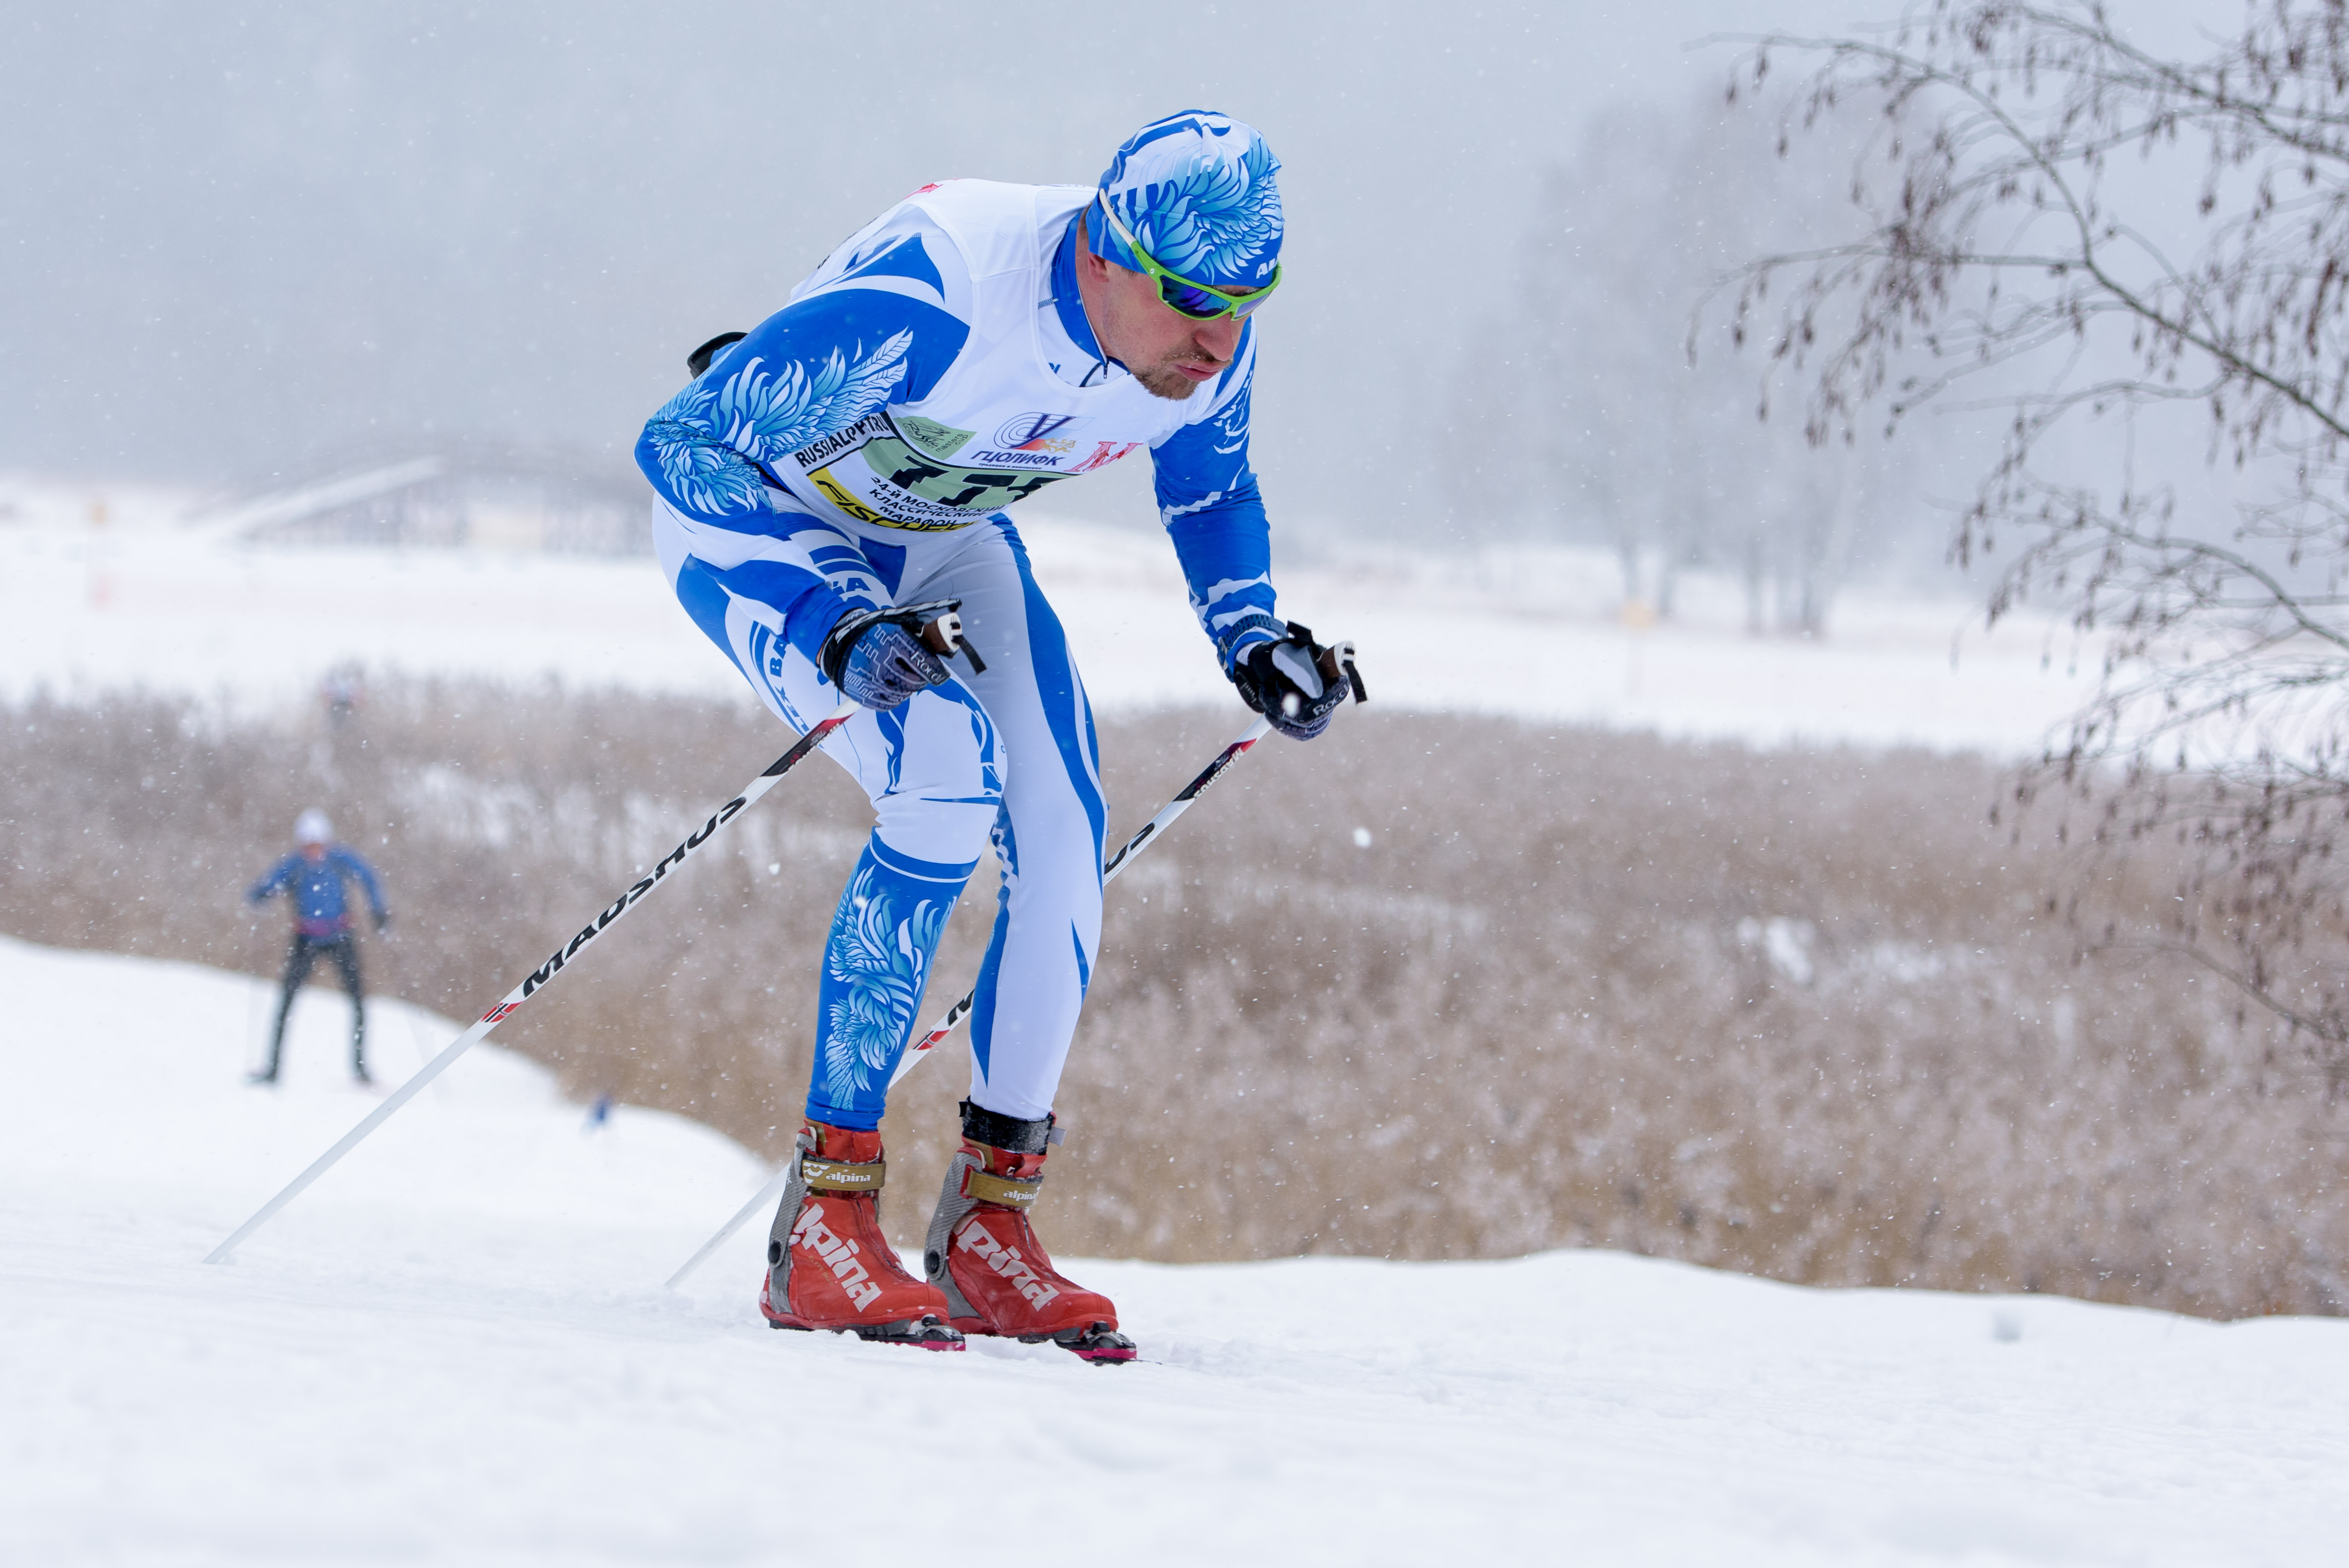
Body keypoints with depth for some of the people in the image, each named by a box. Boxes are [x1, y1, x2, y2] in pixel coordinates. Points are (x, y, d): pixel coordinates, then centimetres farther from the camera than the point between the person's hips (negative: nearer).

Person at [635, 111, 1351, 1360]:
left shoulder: (1208, 349, -20)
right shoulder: (929, 307, -41)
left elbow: (1209, 492, 4)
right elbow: (680, 442, -33)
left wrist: (1251, 638, -14)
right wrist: (836, 630, -41)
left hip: (943, 541, 6)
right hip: (759, 521, -6)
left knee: (1064, 845, -10)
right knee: (947, 783, -28)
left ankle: (989, 1225, 5)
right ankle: (824, 1228, -23)